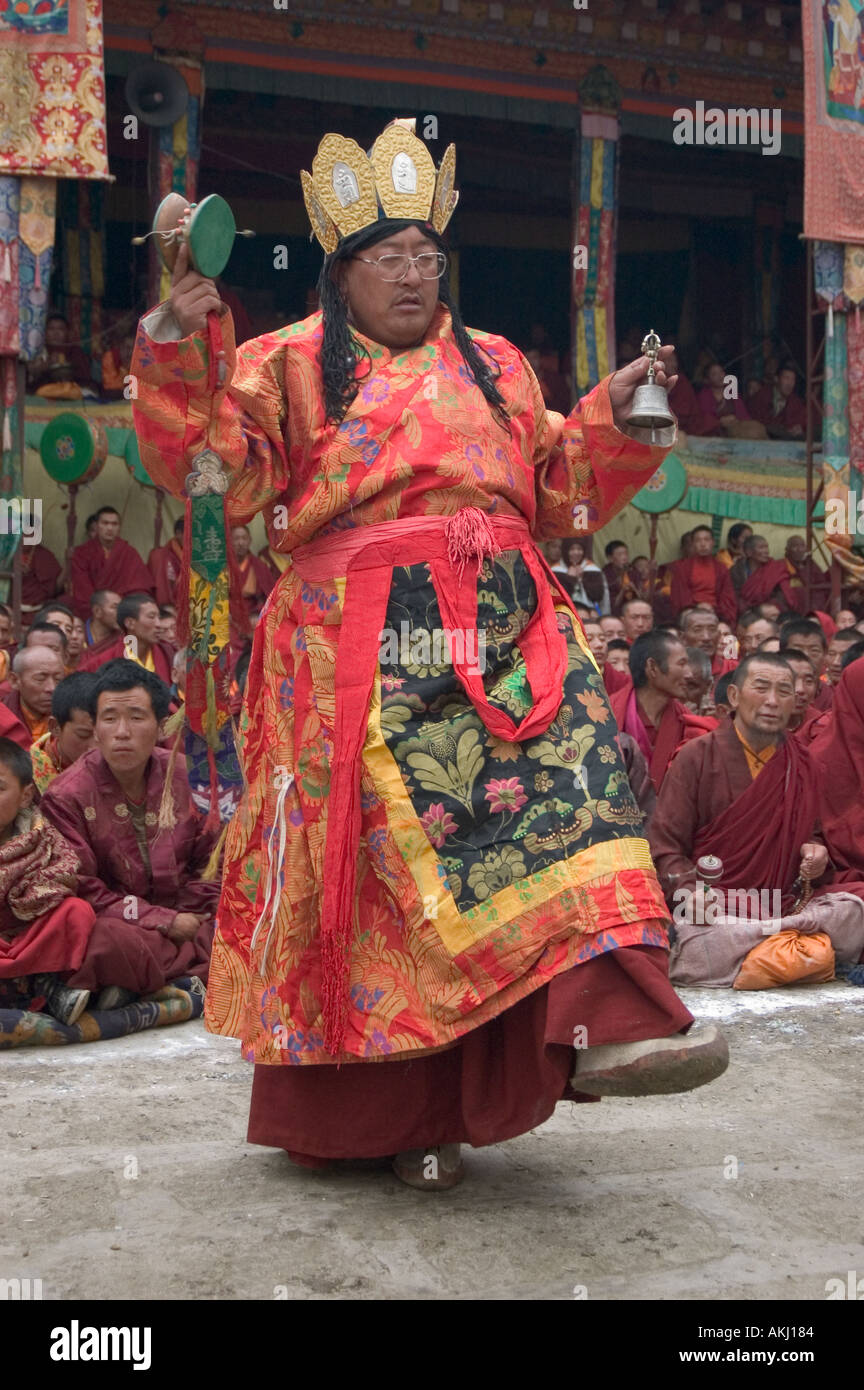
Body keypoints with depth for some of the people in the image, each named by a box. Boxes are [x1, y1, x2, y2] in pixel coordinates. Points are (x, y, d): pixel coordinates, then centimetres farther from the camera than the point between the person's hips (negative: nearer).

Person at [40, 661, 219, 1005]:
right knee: (105, 941, -39)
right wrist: (166, 923, -16)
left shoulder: (186, 777, 3)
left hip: (184, 922, 4)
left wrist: (188, 922, -7)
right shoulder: (66, 796, -8)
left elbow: (209, 862, 10)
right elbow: (81, 891, -11)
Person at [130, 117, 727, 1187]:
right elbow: (216, 470, 0)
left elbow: (558, 492, 24)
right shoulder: (292, 364, 14)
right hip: (362, 636, -3)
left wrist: (613, 418, 10)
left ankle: (602, 1018, -30)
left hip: (503, 622, 4)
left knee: (569, 756, -22)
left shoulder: (495, 365, 24)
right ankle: (389, 1106, 1)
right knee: (393, 839, -11)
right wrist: (181, 342, -10)